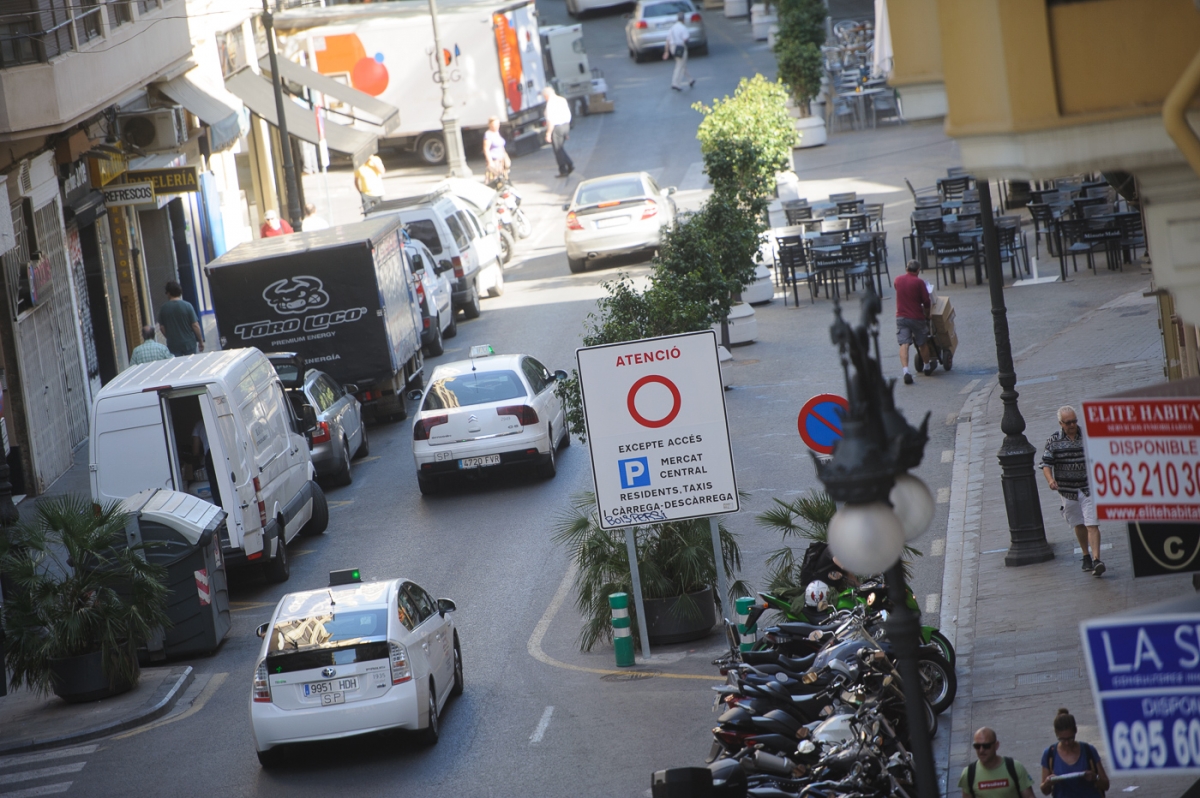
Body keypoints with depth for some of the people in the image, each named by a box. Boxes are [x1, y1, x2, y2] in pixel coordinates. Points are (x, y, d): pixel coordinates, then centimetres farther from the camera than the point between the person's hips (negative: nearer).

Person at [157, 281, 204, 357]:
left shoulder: (163, 308, -4)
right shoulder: (187, 306, -10)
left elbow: (162, 328, 2)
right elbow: (195, 325, -10)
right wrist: (201, 341, 2)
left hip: (173, 345, 1)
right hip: (189, 344, -1)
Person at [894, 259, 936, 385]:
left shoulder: (898, 280, 4)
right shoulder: (919, 282, -8)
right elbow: (926, 301, -6)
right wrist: (927, 313, 11)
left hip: (901, 317, 2)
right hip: (917, 317, -2)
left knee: (904, 344, -7)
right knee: (923, 343, 17)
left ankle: (906, 371, -24)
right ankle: (928, 366, 37)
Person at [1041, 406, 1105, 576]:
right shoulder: (1054, 441, -2)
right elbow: (1046, 464, -4)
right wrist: (1050, 479, -22)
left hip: (1088, 487, -1)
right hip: (1067, 490, 1)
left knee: (1092, 524, -11)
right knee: (1079, 525, 14)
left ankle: (1096, 560, -19)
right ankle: (1086, 556, 33)